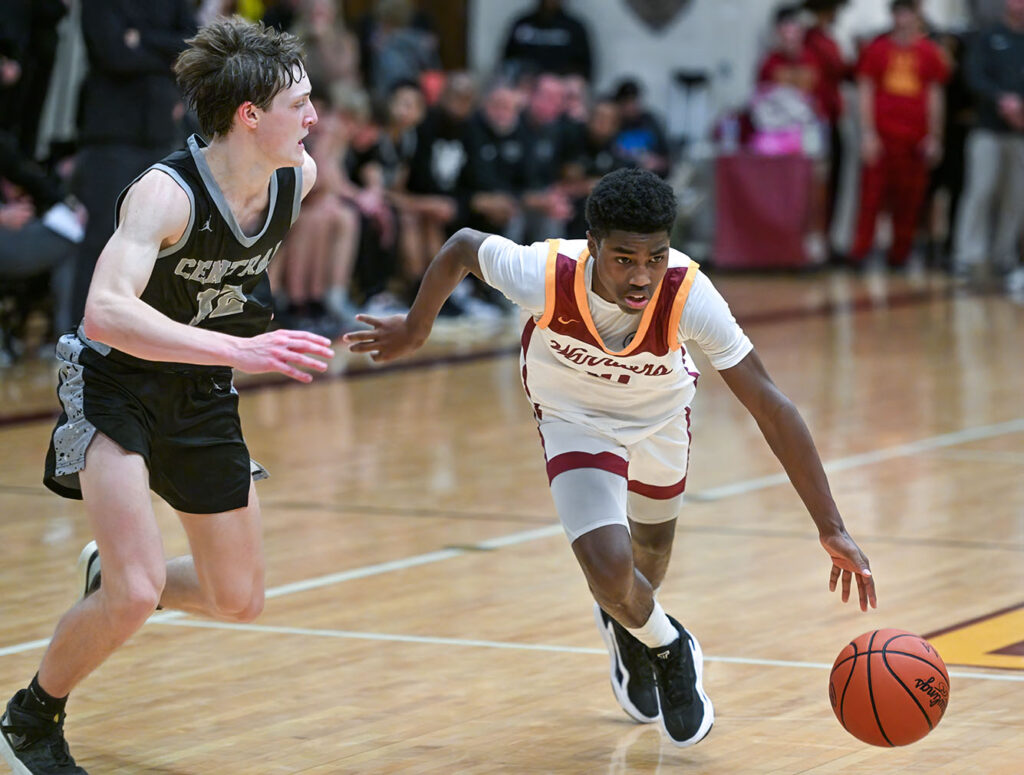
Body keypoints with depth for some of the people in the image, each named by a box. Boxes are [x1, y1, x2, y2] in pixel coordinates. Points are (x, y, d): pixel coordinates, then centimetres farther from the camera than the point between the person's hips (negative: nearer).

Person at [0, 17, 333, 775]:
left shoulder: (299, 178, -11)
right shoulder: (165, 192, -31)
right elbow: (106, 312, -46)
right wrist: (238, 349, -52)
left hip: (203, 398, 7)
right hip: (118, 386, -7)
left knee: (239, 600, 11)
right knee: (138, 594, -20)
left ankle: (110, 574, 40)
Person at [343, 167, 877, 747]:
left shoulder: (688, 295, -39)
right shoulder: (546, 275, -39)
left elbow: (770, 405, -34)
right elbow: (464, 246, -17)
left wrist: (831, 527, -36)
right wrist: (416, 330, 1)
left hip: (661, 413, 2)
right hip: (575, 417, -2)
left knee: (653, 548, 25)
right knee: (610, 569, -21)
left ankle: (628, 630, 62)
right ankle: (668, 649, 15)